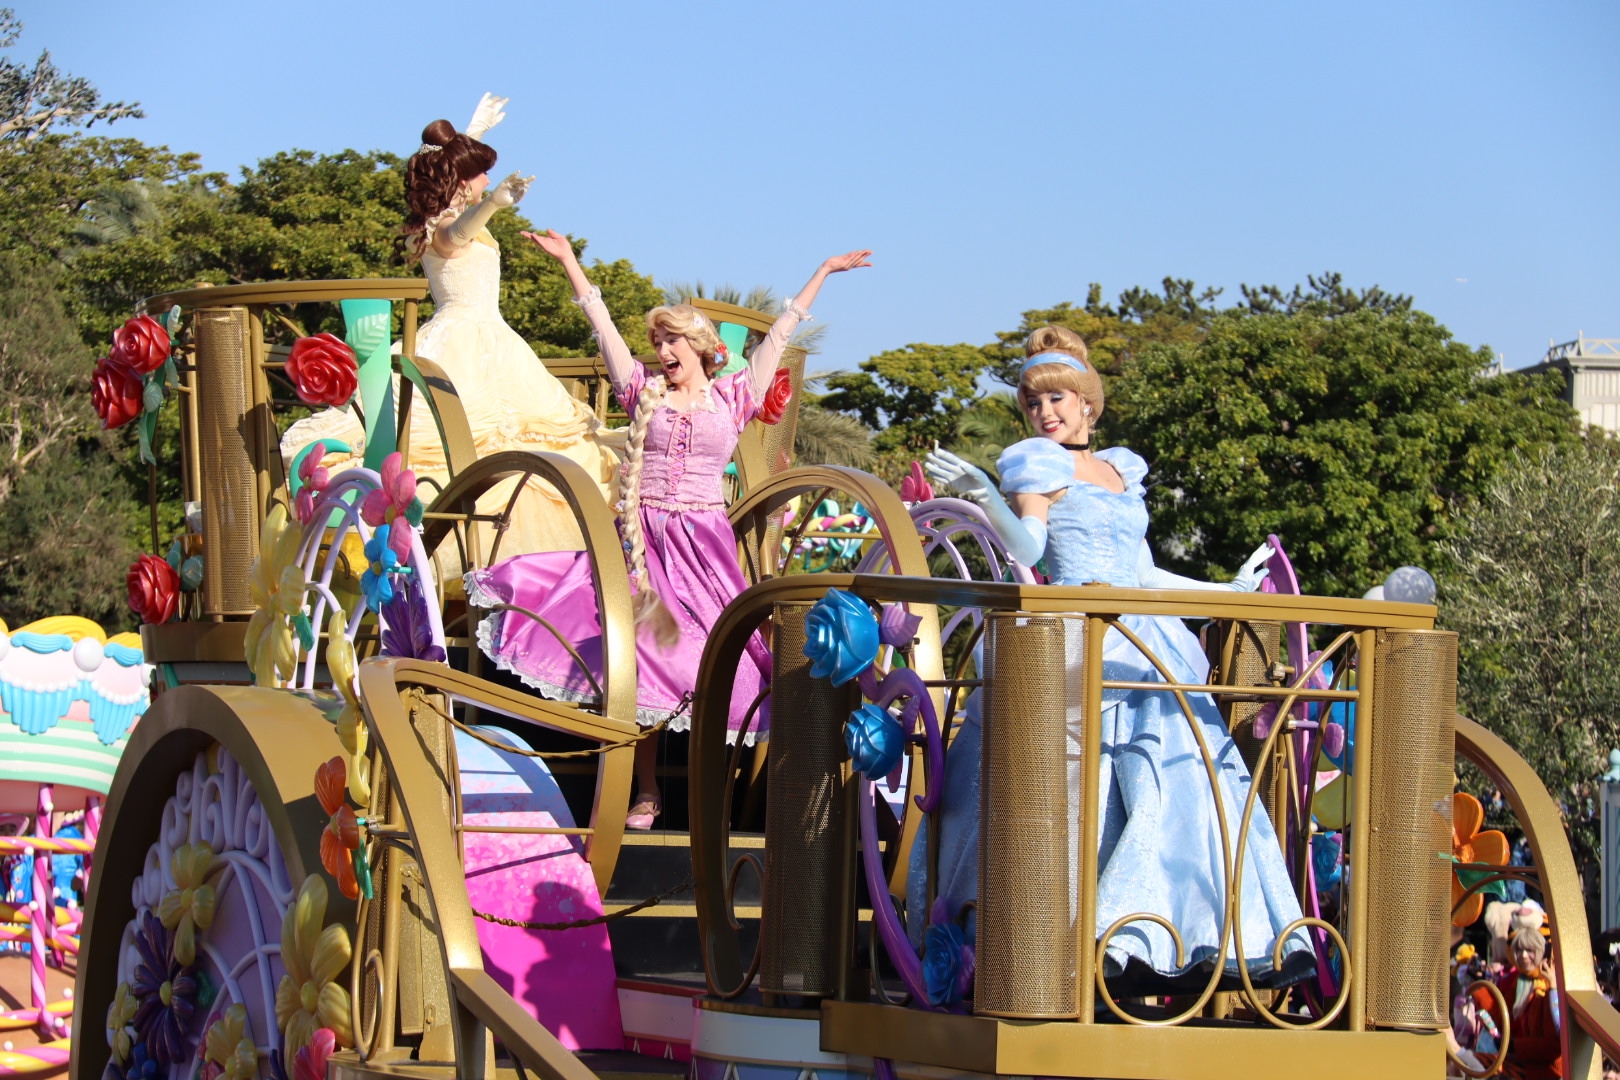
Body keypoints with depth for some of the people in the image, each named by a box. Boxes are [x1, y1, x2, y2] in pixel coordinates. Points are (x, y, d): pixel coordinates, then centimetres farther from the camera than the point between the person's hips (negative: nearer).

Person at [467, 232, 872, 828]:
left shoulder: (733, 397, 9)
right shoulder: (644, 392, 10)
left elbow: (779, 335, 14)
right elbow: (603, 324, 11)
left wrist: (822, 273, 18)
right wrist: (570, 264, 11)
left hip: (705, 545, -1)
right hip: (643, 542, 1)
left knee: (706, 663, -5)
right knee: (638, 661, -4)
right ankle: (647, 793, -1)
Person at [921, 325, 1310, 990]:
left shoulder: (1120, 473, 23)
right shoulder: (1038, 464, 5)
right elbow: (1028, 547, -11)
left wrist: (1226, 592, 32)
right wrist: (982, 496, -27)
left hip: (1143, 639, 6)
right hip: (1076, 640, -6)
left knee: (1176, 773, -5)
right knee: (1077, 783, -16)